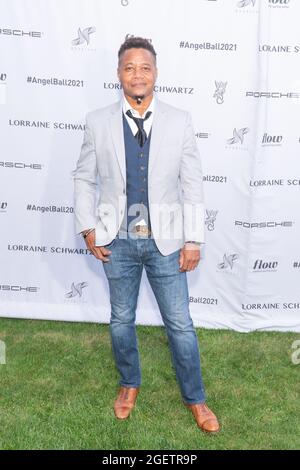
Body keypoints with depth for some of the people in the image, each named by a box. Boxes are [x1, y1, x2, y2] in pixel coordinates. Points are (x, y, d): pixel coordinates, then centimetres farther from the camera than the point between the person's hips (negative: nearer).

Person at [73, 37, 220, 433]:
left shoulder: (180, 121, -3)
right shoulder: (98, 122, -1)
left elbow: (193, 185, -3)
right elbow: (84, 179, 5)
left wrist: (193, 240, -5)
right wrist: (89, 229, -3)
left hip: (165, 240, -1)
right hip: (117, 241, 1)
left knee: (180, 324, 8)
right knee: (121, 320, 17)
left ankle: (194, 397, 31)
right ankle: (129, 384, 43)